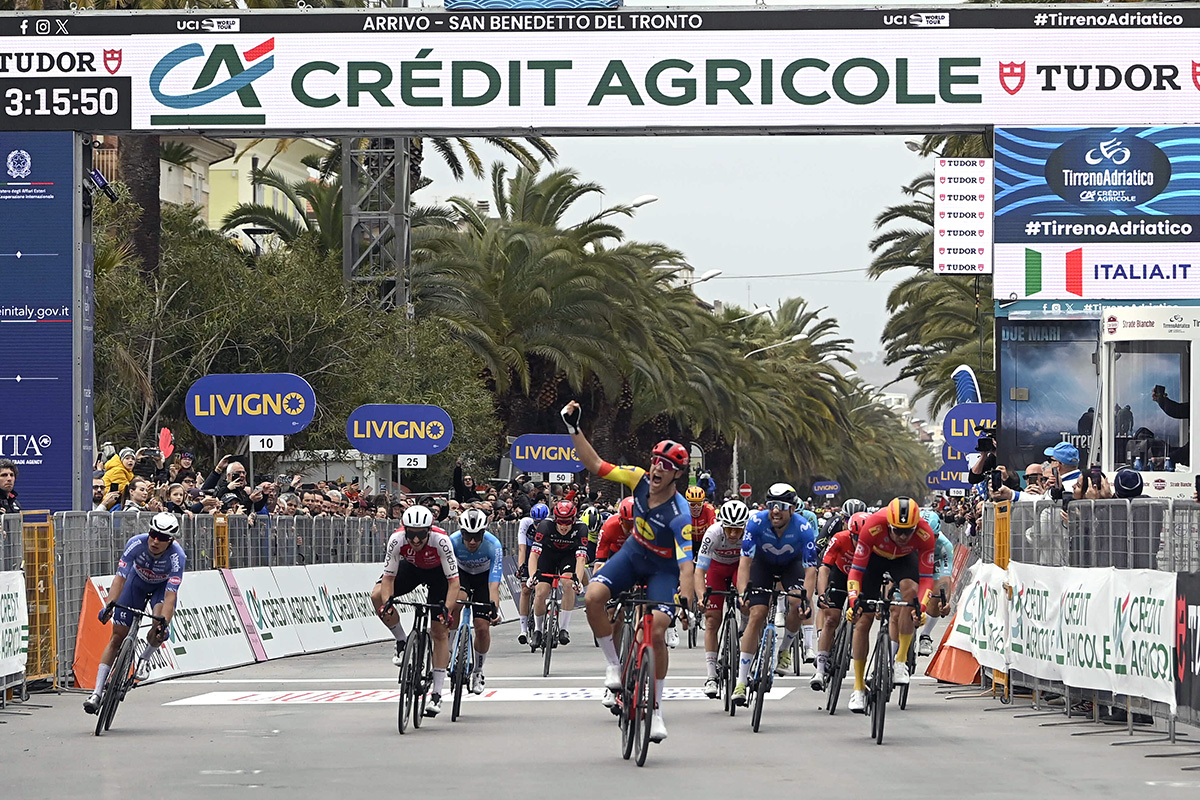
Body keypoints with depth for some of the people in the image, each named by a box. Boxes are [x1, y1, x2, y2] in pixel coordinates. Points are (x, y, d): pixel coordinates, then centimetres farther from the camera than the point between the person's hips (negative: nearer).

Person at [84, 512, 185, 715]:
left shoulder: (177, 556, -35)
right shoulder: (136, 543, -32)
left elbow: (171, 595, -39)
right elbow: (120, 577, -35)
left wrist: (164, 623, -51)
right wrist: (110, 605, -49)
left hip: (163, 585, -1)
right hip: (137, 581, 1)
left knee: (159, 626, -31)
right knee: (117, 637, -5)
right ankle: (97, 692, -3)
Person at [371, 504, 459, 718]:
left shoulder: (441, 540, -38)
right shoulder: (397, 540, -32)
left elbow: (454, 581, -33)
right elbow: (389, 577, -23)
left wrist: (447, 608, -46)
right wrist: (388, 602, -40)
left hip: (438, 572, -3)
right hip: (411, 567, 3)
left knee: (440, 631, -6)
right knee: (377, 595, -23)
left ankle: (436, 694, 0)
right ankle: (402, 642, -2)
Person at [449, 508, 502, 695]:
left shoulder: (494, 545, -34)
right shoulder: (453, 541, -31)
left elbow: (494, 583, -38)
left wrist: (494, 608, -51)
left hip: (484, 576, 0)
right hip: (461, 573, 0)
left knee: (483, 628, -10)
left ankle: (477, 672, 14)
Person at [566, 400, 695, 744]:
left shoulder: (680, 514, -31)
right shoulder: (640, 480, -18)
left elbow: (686, 563, -36)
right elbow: (596, 466, -12)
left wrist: (685, 600, -49)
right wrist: (574, 429, -20)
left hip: (664, 568, -4)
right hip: (633, 555, 4)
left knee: (657, 632, -21)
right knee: (593, 597, -24)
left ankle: (656, 710, -5)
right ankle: (613, 664, -3)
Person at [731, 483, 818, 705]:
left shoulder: (803, 528, -31)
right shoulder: (757, 522, -31)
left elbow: (810, 569, -30)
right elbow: (745, 561, -29)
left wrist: (807, 597, -42)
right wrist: (742, 593, -41)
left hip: (791, 564, 0)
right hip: (763, 563, 0)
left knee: (796, 605, -26)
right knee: (756, 615, -13)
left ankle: (784, 650, 6)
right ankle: (741, 681, -12)